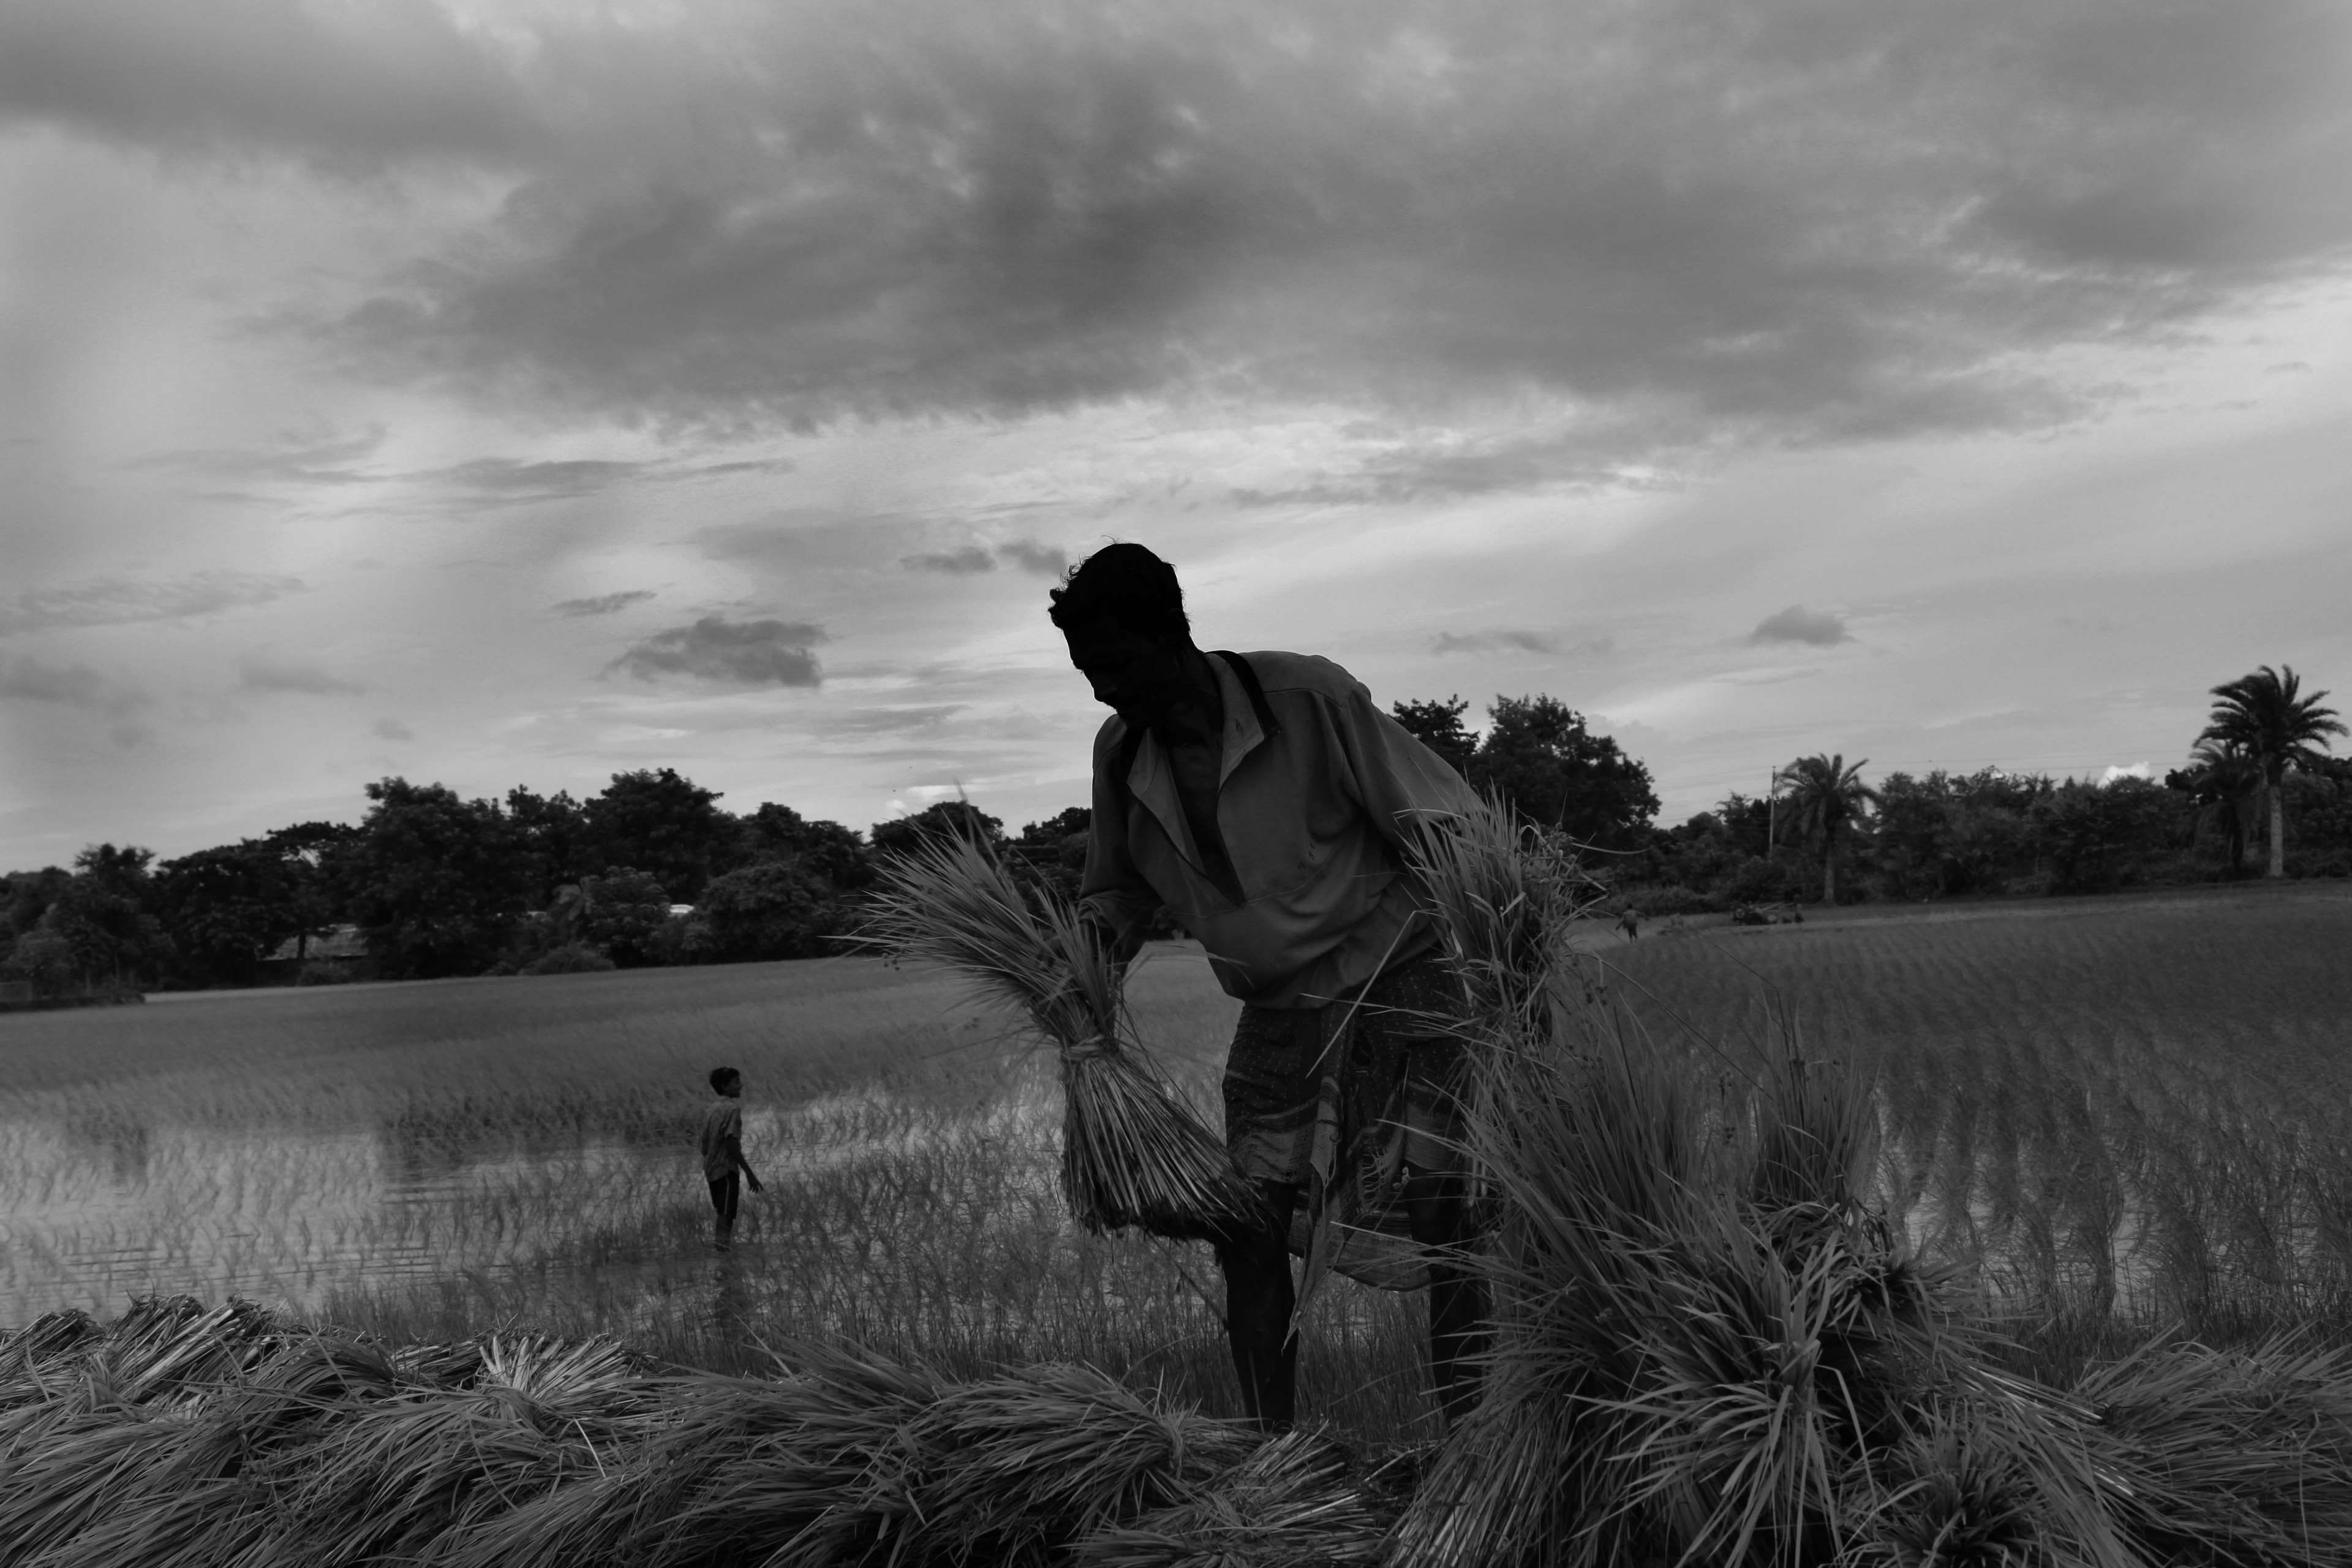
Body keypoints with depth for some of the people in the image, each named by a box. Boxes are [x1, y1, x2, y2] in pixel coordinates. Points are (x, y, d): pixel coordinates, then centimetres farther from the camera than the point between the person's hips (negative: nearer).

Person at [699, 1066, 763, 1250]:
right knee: (726, 1218, -7)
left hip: (711, 1169, 9)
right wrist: (749, 1173, -19)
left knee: (722, 1213, 19)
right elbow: (732, 1145, -21)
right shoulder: (732, 1109, -15)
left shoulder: (709, 1108, 10)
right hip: (727, 1169, -9)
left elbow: (705, 1143, 13)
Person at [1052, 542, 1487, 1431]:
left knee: (1442, 1223, -10)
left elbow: (1442, 828, -13)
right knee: (1246, 1230, 0)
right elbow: (1117, 891, 14)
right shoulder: (1121, 754, -2)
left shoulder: (1308, 698, -18)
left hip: (1394, 984, -5)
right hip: (1275, 1017, 5)